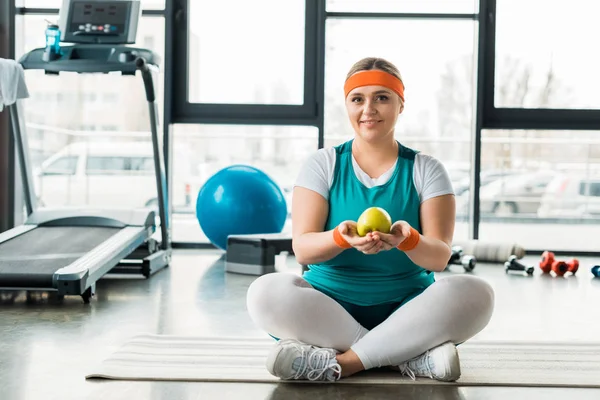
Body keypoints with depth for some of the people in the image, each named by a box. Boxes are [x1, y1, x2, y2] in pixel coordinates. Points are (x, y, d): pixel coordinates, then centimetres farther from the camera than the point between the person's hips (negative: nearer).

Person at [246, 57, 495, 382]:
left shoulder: (426, 170, 5)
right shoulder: (323, 164, 5)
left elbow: (439, 257, -5)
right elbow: (302, 249, -5)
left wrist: (409, 240, -28)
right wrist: (341, 237, -28)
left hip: (406, 311, 0)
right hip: (329, 305, 0)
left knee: (474, 294, -28)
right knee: (265, 292, -30)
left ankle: (344, 362, -27)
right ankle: (411, 357, -26)